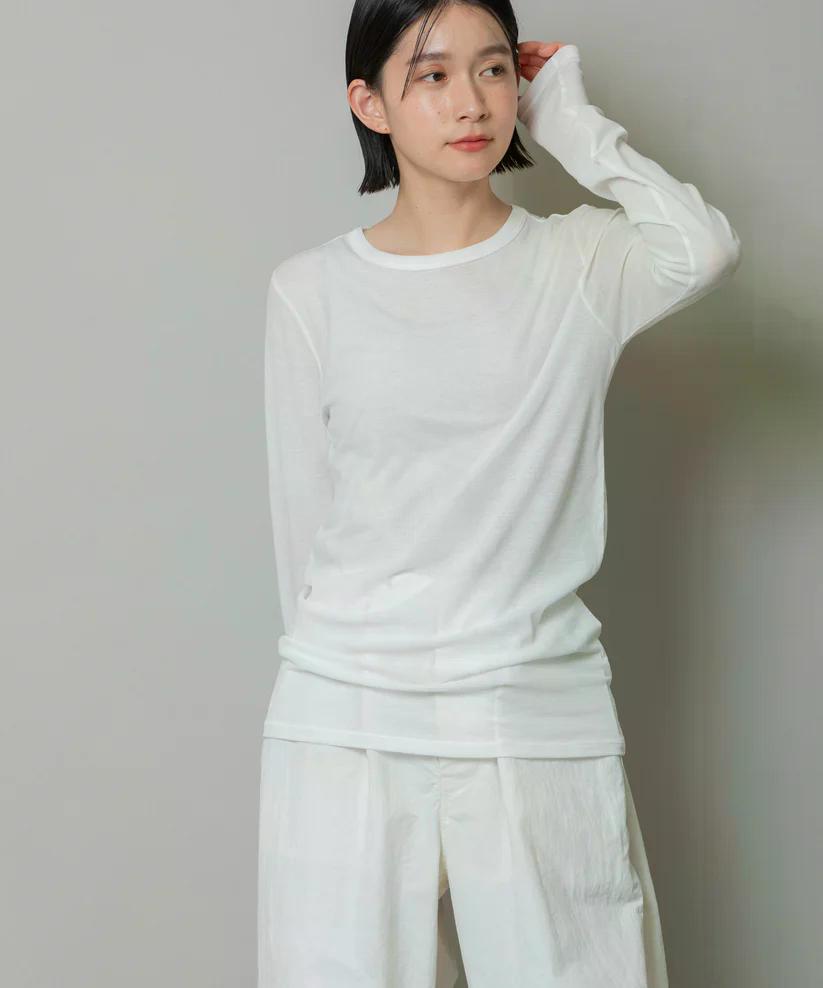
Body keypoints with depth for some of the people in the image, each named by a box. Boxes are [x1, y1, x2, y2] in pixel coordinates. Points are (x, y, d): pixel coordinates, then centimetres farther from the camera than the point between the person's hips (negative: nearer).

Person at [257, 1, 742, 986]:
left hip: (541, 717, 0)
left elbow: (702, 248, -20)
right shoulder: (311, 291, 3)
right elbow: (302, 520, 8)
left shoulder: (582, 265, 2)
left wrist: (569, 118, -7)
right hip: (347, 719, 1)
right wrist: (339, 660, 11)